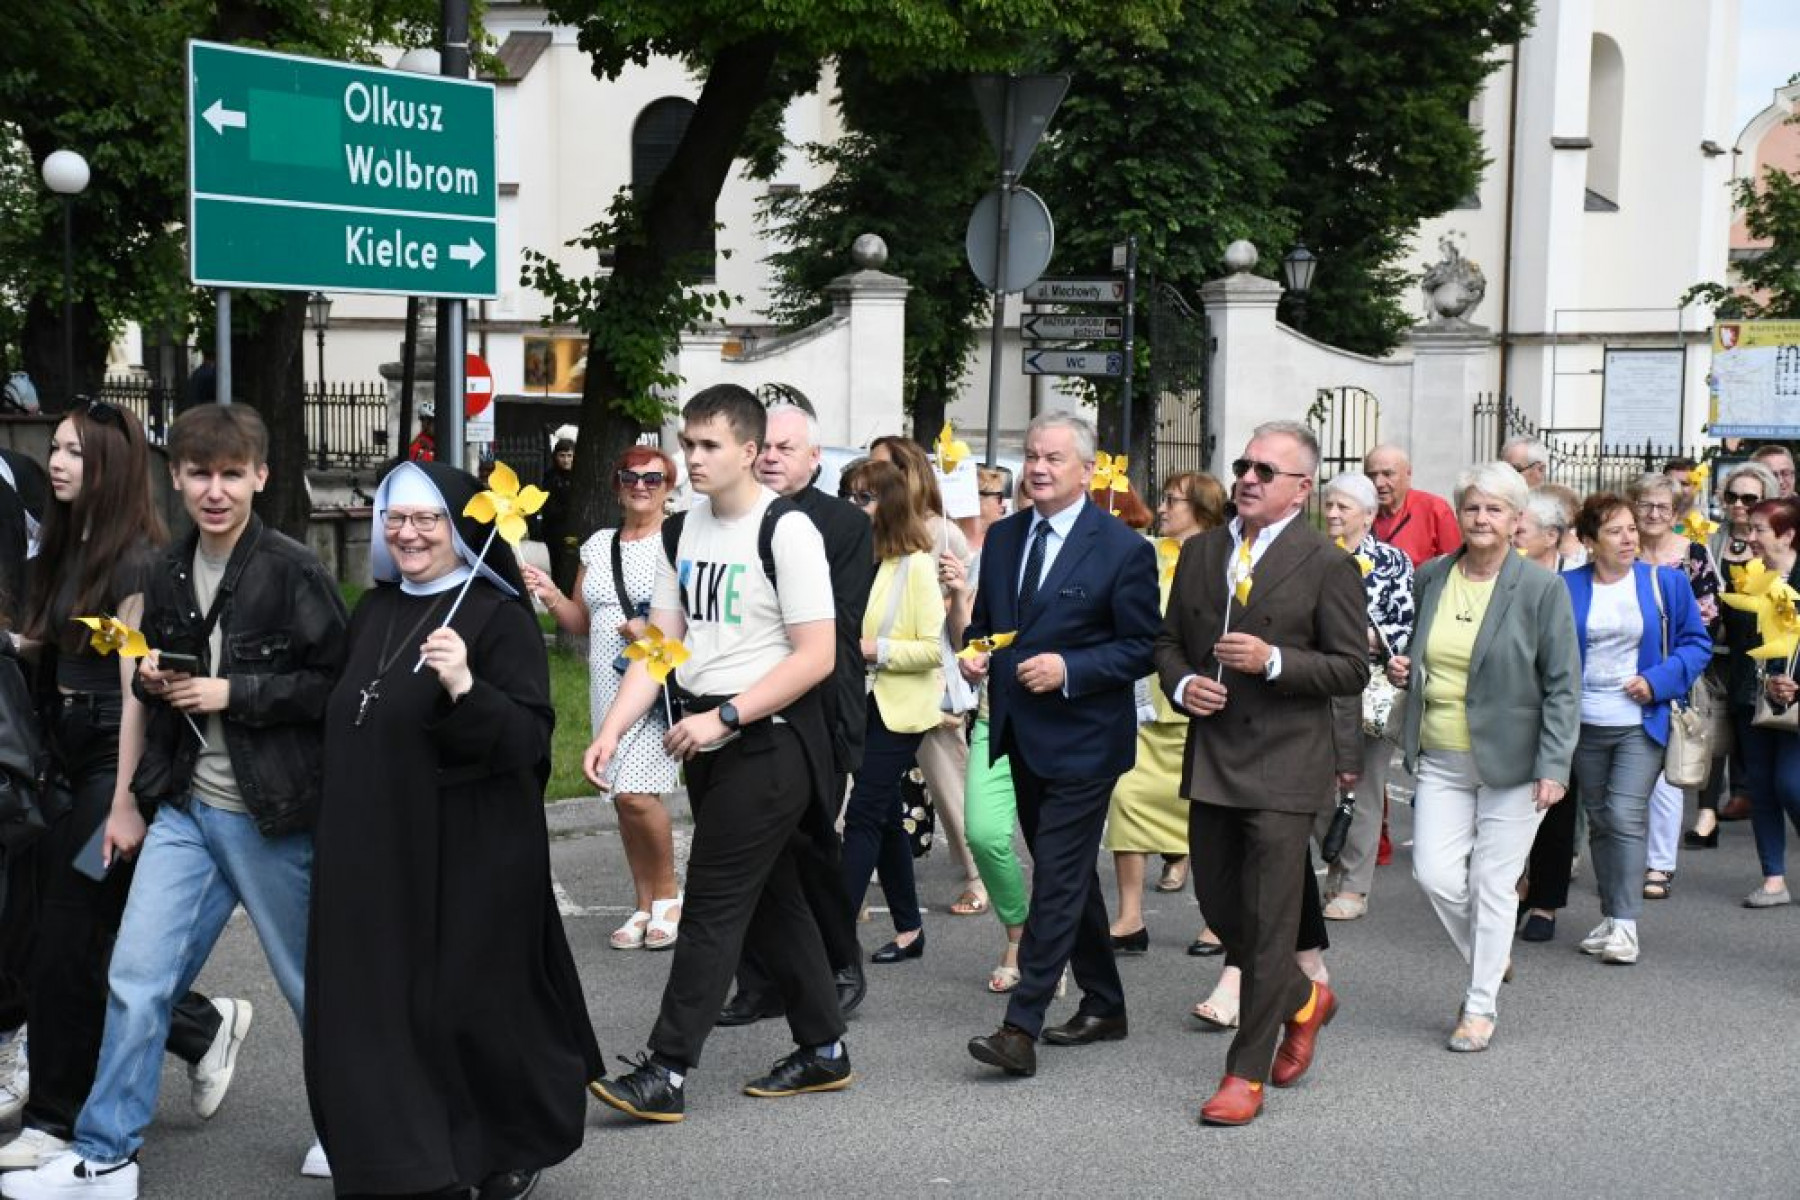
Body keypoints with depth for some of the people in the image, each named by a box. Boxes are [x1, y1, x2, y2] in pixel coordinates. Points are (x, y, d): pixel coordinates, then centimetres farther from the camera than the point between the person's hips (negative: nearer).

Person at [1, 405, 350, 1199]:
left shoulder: (293, 572, -13)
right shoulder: (167, 574, 8)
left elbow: (340, 685, -16)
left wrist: (234, 693, -19)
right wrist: (153, 682, -1)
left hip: (270, 815, -5)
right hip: (185, 808, 6)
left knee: (313, 983, 10)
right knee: (135, 978, 3)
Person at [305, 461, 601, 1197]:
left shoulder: (499, 616, -11)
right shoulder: (374, 611, 11)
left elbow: (530, 738, -18)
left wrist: (465, 687, -34)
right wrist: (340, 828, 19)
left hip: (466, 856, -7)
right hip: (373, 854, 7)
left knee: (466, 1008, 2)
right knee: (376, 1011, 7)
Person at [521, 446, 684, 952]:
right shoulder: (598, 545, 14)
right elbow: (580, 622, 18)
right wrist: (550, 596, 0)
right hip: (608, 687, 6)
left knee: (634, 791, -16)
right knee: (626, 796, 10)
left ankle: (668, 893, 5)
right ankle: (644, 905, 21)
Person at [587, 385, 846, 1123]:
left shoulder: (786, 530, -13)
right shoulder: (686, 527, 10)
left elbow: (817, 654, -17)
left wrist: (723, 717, -20)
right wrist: (612, 730, -2)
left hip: (769, 738, -8)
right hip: (707, 738, 8)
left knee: (713, 904, -7)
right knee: (769, 897, 14)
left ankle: (666, 1071, -4)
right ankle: (823, 1050, 25)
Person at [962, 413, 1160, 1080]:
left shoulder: (1123, 549, -9)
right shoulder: (1003, 538, 10)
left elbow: (1141, 648, -8)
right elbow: (985, 619, 21)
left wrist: (1069, 669, -20)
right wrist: (975, 653, -1)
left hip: (1082, 741, -7)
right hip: (1021, 736, 7)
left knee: (1058, 881, -8)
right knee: (1068, 875, 16)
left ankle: (1021, 1029, -9)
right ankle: (1103, 1006, 29)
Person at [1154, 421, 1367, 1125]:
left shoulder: (1327, 565, -7)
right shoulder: (1201, 552, 10)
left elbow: (1353, 669, -7)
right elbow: (1169, 639, 18)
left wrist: (1273, 661, -20)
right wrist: (1181, 683, -3)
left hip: (1284, 766, -6)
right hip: (1211, 760, 6)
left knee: (1268, 921, -3)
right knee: (1219, 908, 14)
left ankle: (1246, 1074, 6)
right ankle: (1304, 1001, 39)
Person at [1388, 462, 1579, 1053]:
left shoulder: (1541, 589, -8)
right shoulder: (1430, 578, 6)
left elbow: (1563, 687, -7)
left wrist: (1553, 766, -14)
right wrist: (1397, 666, -1)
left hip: (1510, 761, -4)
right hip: (1441, 759, 4)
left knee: (1493, 883, 1)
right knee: (1435, 874, -3)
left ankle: (1481, 1006, 16)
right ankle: (1490, 957, 26)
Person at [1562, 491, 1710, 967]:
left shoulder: (1666, 582, -2)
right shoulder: (1567, 588, 0)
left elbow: (1696, 642, 2)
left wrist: (1657, 681, -12)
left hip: (1641, 722, -2)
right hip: (1586, 725, 3)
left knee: (1626, 816, -13)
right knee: (1600, 820, 11)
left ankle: (1625, 924, -8)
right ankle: (1610, 916, 22)